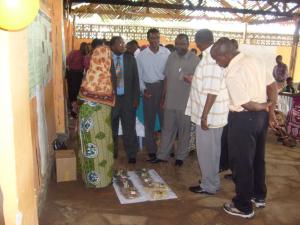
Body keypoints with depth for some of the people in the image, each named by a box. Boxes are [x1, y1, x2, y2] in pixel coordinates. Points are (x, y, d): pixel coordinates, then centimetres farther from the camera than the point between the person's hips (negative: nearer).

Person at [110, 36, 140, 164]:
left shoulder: (130, 59, 4)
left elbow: (135, 80, 4)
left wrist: (136, 98, -3)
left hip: (127, 98, 1)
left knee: (129, 128, 5)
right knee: (112, 128, 12)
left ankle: (131, 155, 17)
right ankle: (112, 153, 29)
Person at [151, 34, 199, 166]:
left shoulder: (194, 59, -7)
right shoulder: (171, 57, 5)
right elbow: (167, 78, 10)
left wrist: (191, 79, -25)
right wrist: (163, 97, 10)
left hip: (186, 102, -3)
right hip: (170, 101, 4)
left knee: (184, 130, 10)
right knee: (167, 129, 12)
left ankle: (181, 156, 24)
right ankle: (162, 155, 23)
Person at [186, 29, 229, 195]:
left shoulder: (210, 58, -20)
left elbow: (212, 91, -24)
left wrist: (204, 116, -22)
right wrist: (194, 80, 27)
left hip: (209, 114, -10)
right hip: (214, 113, 10)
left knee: (205, 150, 3)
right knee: (212, 149, 19)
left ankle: (209, 186, 17)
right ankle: (212, 181, 33)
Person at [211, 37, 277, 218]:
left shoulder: (232, 74, -23)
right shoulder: (256, 61, 1)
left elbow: (246, 104, -20)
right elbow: (273, 86, 4)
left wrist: (264, 106, -2)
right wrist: (271, 111, 4)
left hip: (243, 120, -8)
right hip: (262, 116, 8)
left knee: (241, 163, 7)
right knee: (257, 158, 22)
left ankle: (243, 206, 22)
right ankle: (259, 196, 41)